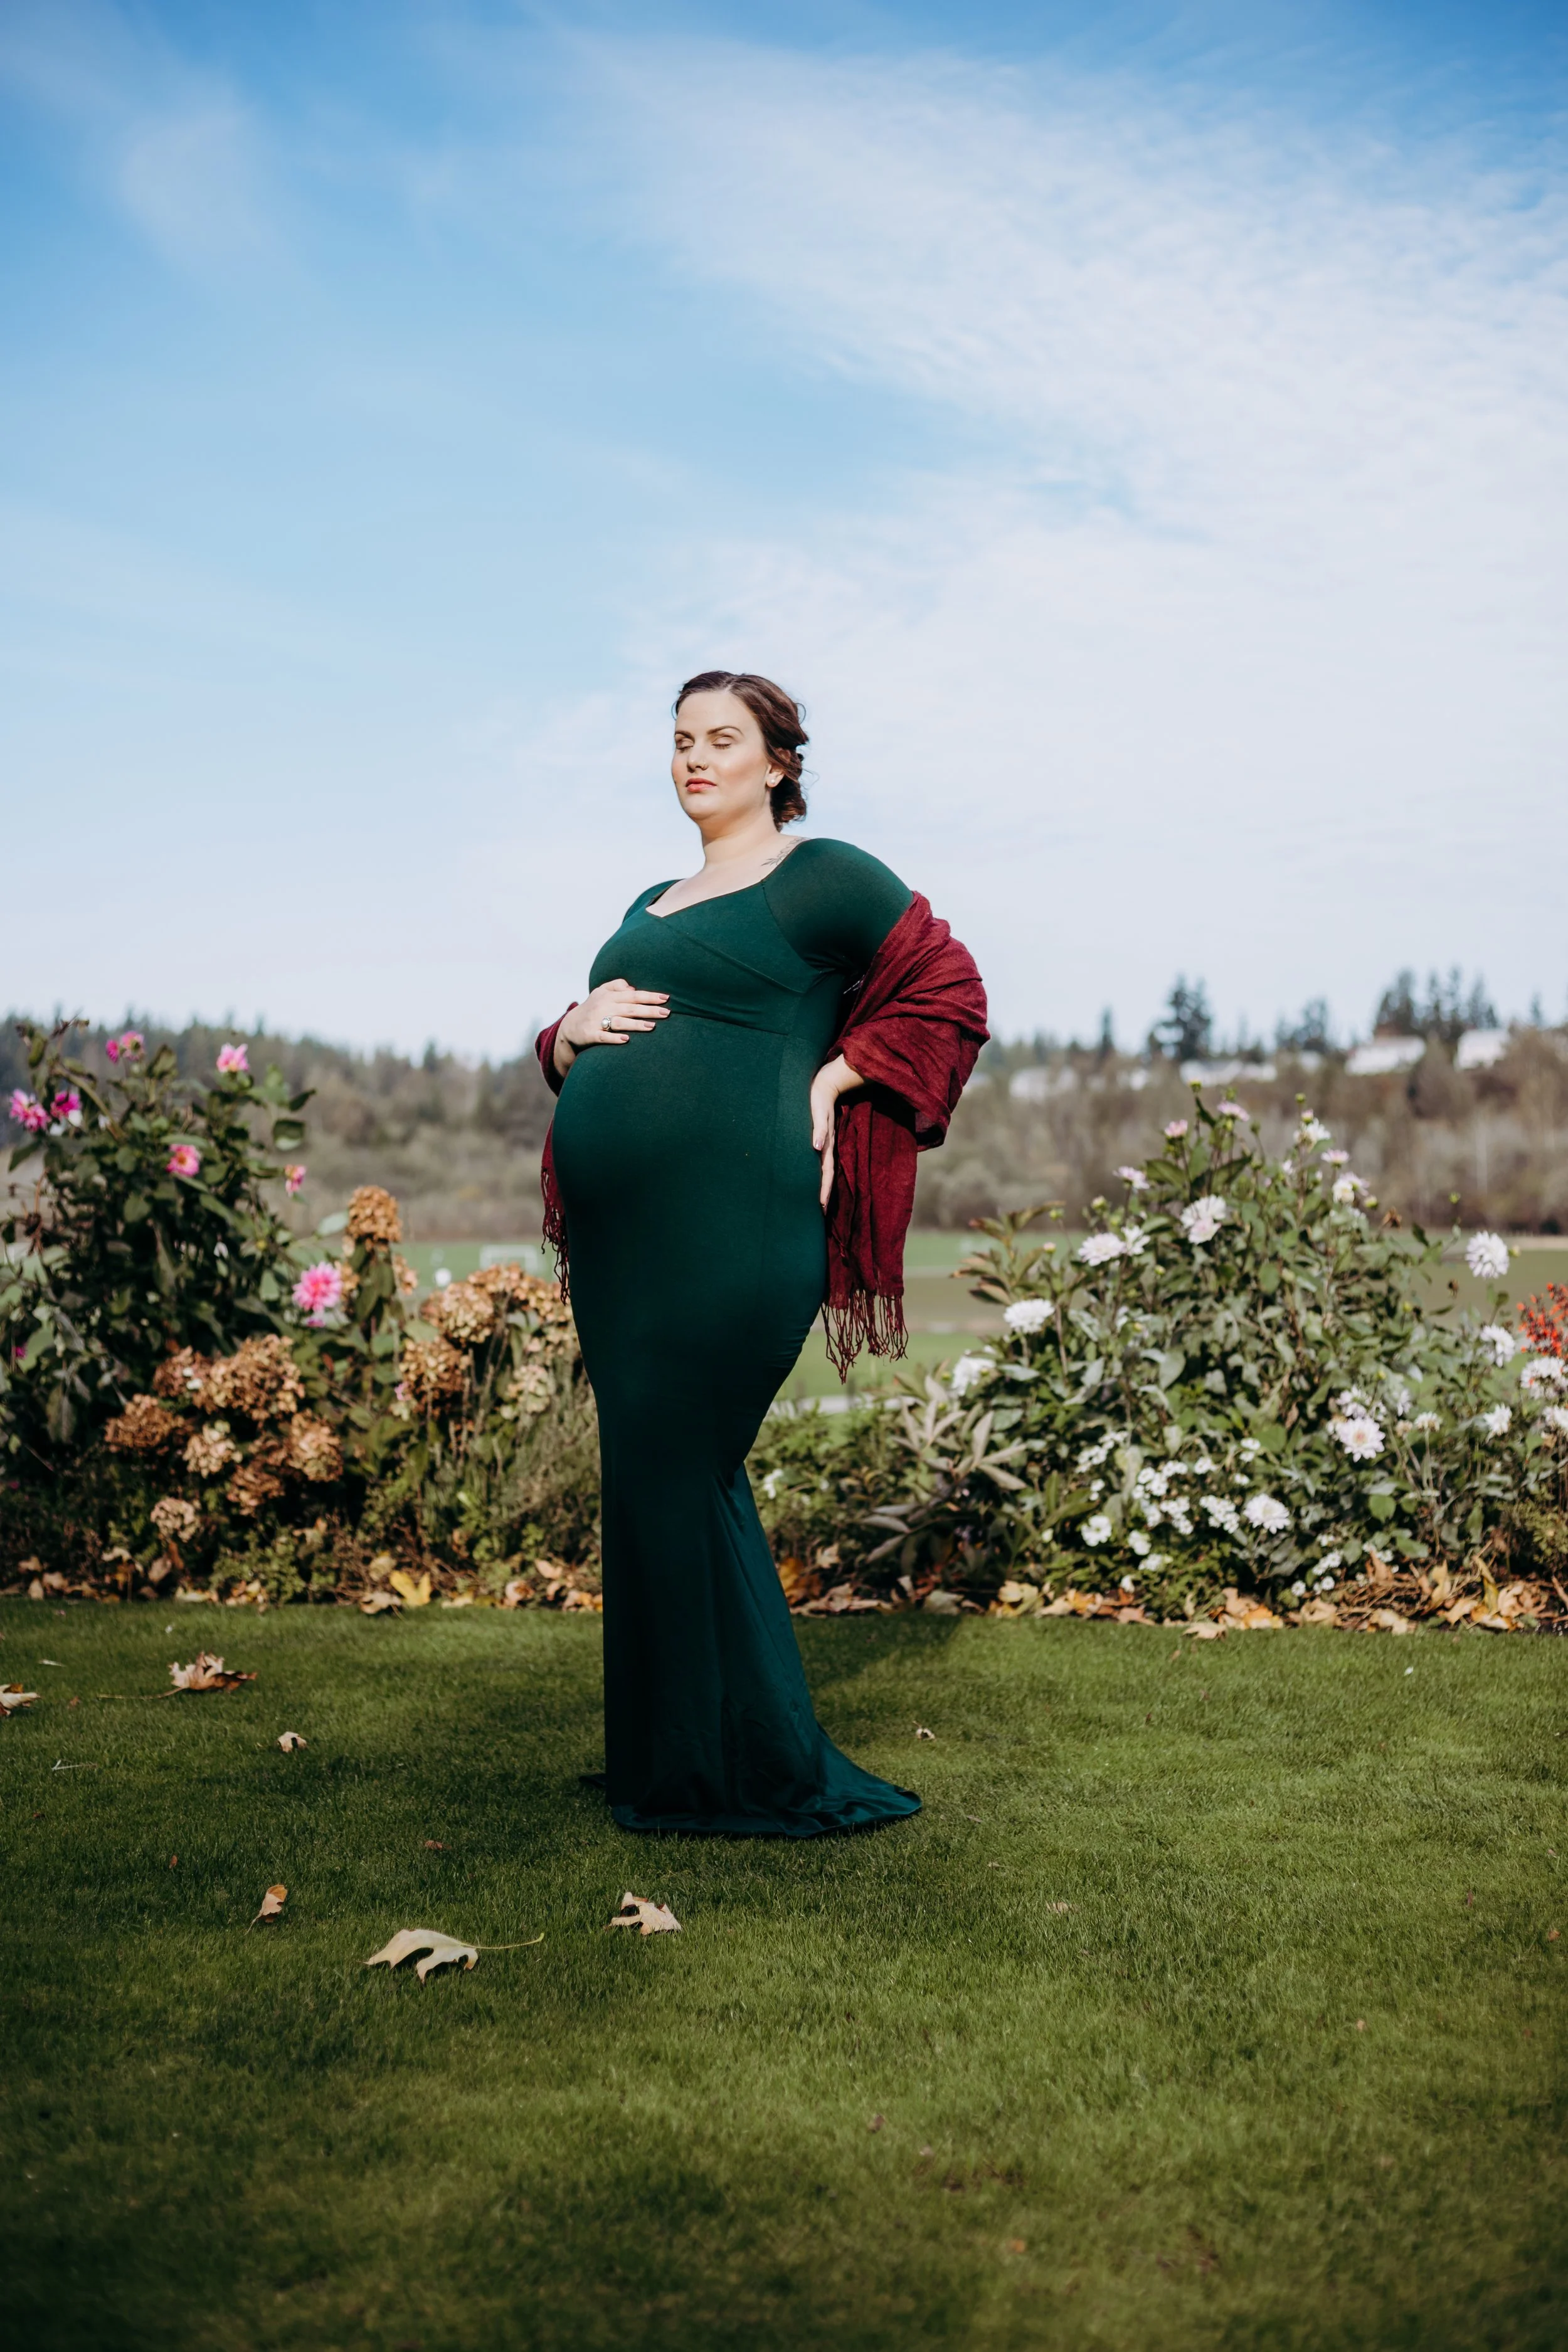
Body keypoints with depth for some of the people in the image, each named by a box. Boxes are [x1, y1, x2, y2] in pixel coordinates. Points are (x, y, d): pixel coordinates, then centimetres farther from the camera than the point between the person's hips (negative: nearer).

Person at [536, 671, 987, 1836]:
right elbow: (575, 1049, 27)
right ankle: (671, 1754, 23)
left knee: (675, 1478, -6)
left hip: (733, 1225, -8)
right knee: (658, 1483, 11)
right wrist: (576, 1032, 4)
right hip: (623, 1235, 8)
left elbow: (950, 994, 0)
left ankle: (742, 1775, 7)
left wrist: (832, 1081, -8)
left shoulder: (824, 878, 2)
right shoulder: (651, 906, 24)